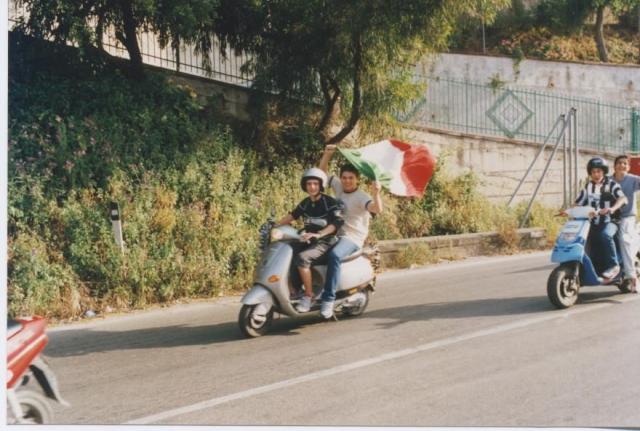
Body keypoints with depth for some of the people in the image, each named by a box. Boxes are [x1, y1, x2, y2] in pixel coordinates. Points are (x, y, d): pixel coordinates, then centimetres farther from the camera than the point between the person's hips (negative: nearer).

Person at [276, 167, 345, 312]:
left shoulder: (330, 202, -11)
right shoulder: (305, 203, 10)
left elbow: (337, 223, -22)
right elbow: (292, 216, 18)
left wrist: (318, 234, -35)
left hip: (325, 242, -8)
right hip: (309, 240, 8)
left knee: (301, 258, -32)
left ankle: (308, 295, -21)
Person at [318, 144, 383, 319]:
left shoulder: (361, 197, -10)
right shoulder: (339, 187, 9)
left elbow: (377, 209, -28)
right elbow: (323, 171, 16)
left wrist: (376, 193, -45)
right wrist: (327, 154, 0)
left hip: (352, 239, -7)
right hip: (334, 234, 7)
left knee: (334, 255, -38)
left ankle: (328, 299, -38)